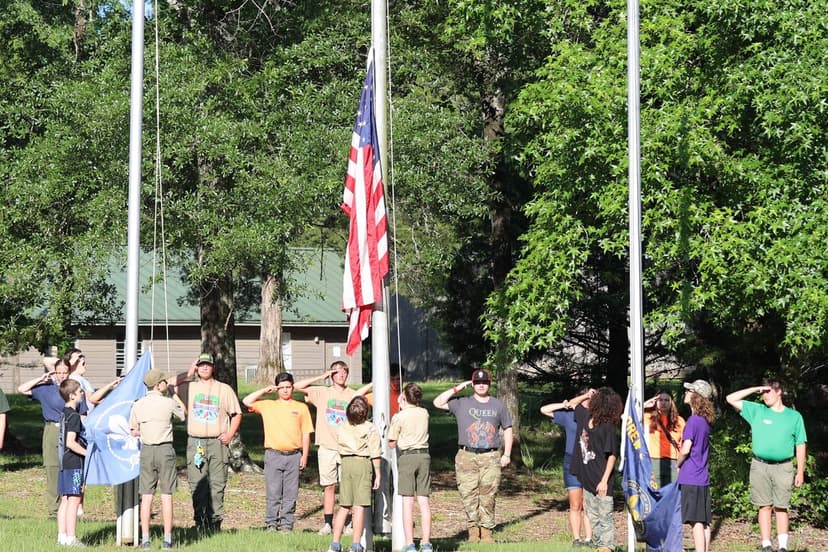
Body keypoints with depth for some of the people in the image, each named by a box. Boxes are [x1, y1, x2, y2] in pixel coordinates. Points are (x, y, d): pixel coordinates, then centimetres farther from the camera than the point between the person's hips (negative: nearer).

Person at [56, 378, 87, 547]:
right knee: (74, 500, -6)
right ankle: (71, 538, -6)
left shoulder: (64, 413, 13)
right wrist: (88, 453, -17)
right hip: (74, 464, -9)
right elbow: (70, 442, -23)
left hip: (64, 463, 9)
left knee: (65, 501, 11)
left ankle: (62, 536, 13)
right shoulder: (74, 416, -15)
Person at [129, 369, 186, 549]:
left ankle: (145, 539, 6)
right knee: (166, 496, 1)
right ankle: (167, 539, 2)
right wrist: (174, 394, 18)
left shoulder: (137, 405, 1)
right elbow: (184, 414, 12)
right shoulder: (169, 403, -8)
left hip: (146, 450, 3)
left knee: (146, 496, 6)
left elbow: (134, 432, 9)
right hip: (165, 449, -3)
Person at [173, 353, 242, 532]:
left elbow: (237, 414, 13)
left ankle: (215, 522, 0)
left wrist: (230, 435, 0)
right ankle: (200, 522, 4)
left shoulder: (224, 389, 9)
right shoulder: (189, 387, 11)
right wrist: (189, 374, 5)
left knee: (217, 485, -3)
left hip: (217, 442, -1)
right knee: (197, 486, -1)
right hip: (195, 443, 1)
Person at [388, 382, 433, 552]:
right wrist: (404, 408, 27)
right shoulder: (424, 413, 6)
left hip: (406, 456, -4)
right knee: (424, 500, 4)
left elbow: (392, 443, 0)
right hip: (424, 456, 4)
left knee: (407, 501, -4)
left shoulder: (399, 417, -6)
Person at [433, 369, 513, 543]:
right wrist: (457, 389, -1)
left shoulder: (498, 405, 15)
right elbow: (438, 403, 0)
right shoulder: (462, 403, 10)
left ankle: (486, 532, -1)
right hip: (467, 457, -1)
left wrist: (507, 454, 10)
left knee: (488, 496, -4)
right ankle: (473, 530, 1)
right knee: (469, 496, -5)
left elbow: (507, 429, 19)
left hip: (490, 457, 1)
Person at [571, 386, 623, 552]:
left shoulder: (607, 427, -16)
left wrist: (604, 480, -20)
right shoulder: (585, 416, 4)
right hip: (587, 479, 8)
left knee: (605, 518, -2)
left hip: (600, 481, -8)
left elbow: (612, 455, -17)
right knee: (593, 518, 15)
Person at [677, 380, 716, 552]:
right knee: (704, 522, 10)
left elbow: (686, 449, -18)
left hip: (691, 479, -8)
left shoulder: (693, 420, -13)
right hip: (703, 477, 9)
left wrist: (678, 465, -1)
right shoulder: (705, 421, 13)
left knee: (696, 522, -8)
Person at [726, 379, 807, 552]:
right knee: (765, 507, 1)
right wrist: (755, 389, 2)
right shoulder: (756, 411, 9)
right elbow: (731, 399, 5)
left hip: (783, 468, -1)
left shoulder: (794, 416, 7)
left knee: (781, 508, 0)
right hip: (760, 466, 1)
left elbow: (800, 445, 7)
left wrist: (800, 472, 2)